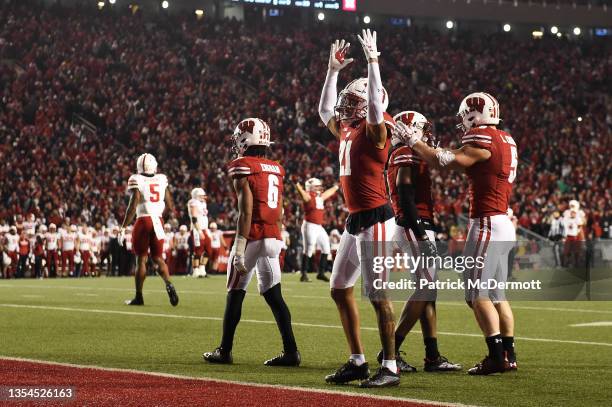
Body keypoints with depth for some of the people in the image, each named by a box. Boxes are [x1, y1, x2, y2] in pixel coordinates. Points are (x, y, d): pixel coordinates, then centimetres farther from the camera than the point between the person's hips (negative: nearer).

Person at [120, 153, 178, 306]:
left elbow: (133, 205, -13)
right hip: (158, 221, 4)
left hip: (143, 221, -4)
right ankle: (168, 284, -12)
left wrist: (123, 227, -8)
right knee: (157, 258, 13)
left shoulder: (136, 180, -7)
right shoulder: (162, 179, 6)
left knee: (141, 259, 3)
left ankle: (138, 297, 5)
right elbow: (170, 204, 9)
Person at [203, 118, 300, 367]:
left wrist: (239, 250, -17)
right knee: (273, 295, 7)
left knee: (235, 294, 4)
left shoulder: (243, 168, -9)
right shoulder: (276, 170, 13)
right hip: (274, 238, 6)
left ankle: (225, 351, 11)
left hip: (252, 238, -6)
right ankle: (291, 351, 0)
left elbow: (245, 212, -16)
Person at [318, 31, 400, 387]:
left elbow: (375, 104, -29)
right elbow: (325, 111, 31)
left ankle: (390, 368, -4)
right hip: (355, 220, 9)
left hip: (375, 220, -9)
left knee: (378, 295, -8)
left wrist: (373, 62, -24)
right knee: (340, 290, 13)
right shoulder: (346, 129, 14)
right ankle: (358, 361, 20)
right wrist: (334, 70, 28)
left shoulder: (376, 128, -9)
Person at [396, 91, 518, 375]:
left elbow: (445, 163, -13)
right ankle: (508, 355, 13)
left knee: (477, 293, -7)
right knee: (496, 294, 12)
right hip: (503, 224, 9)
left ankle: (498, 355, -11)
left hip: (487, 223, -9)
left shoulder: (483, 140, -13)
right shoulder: (505, 141, 15)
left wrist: (412, 140, -4)